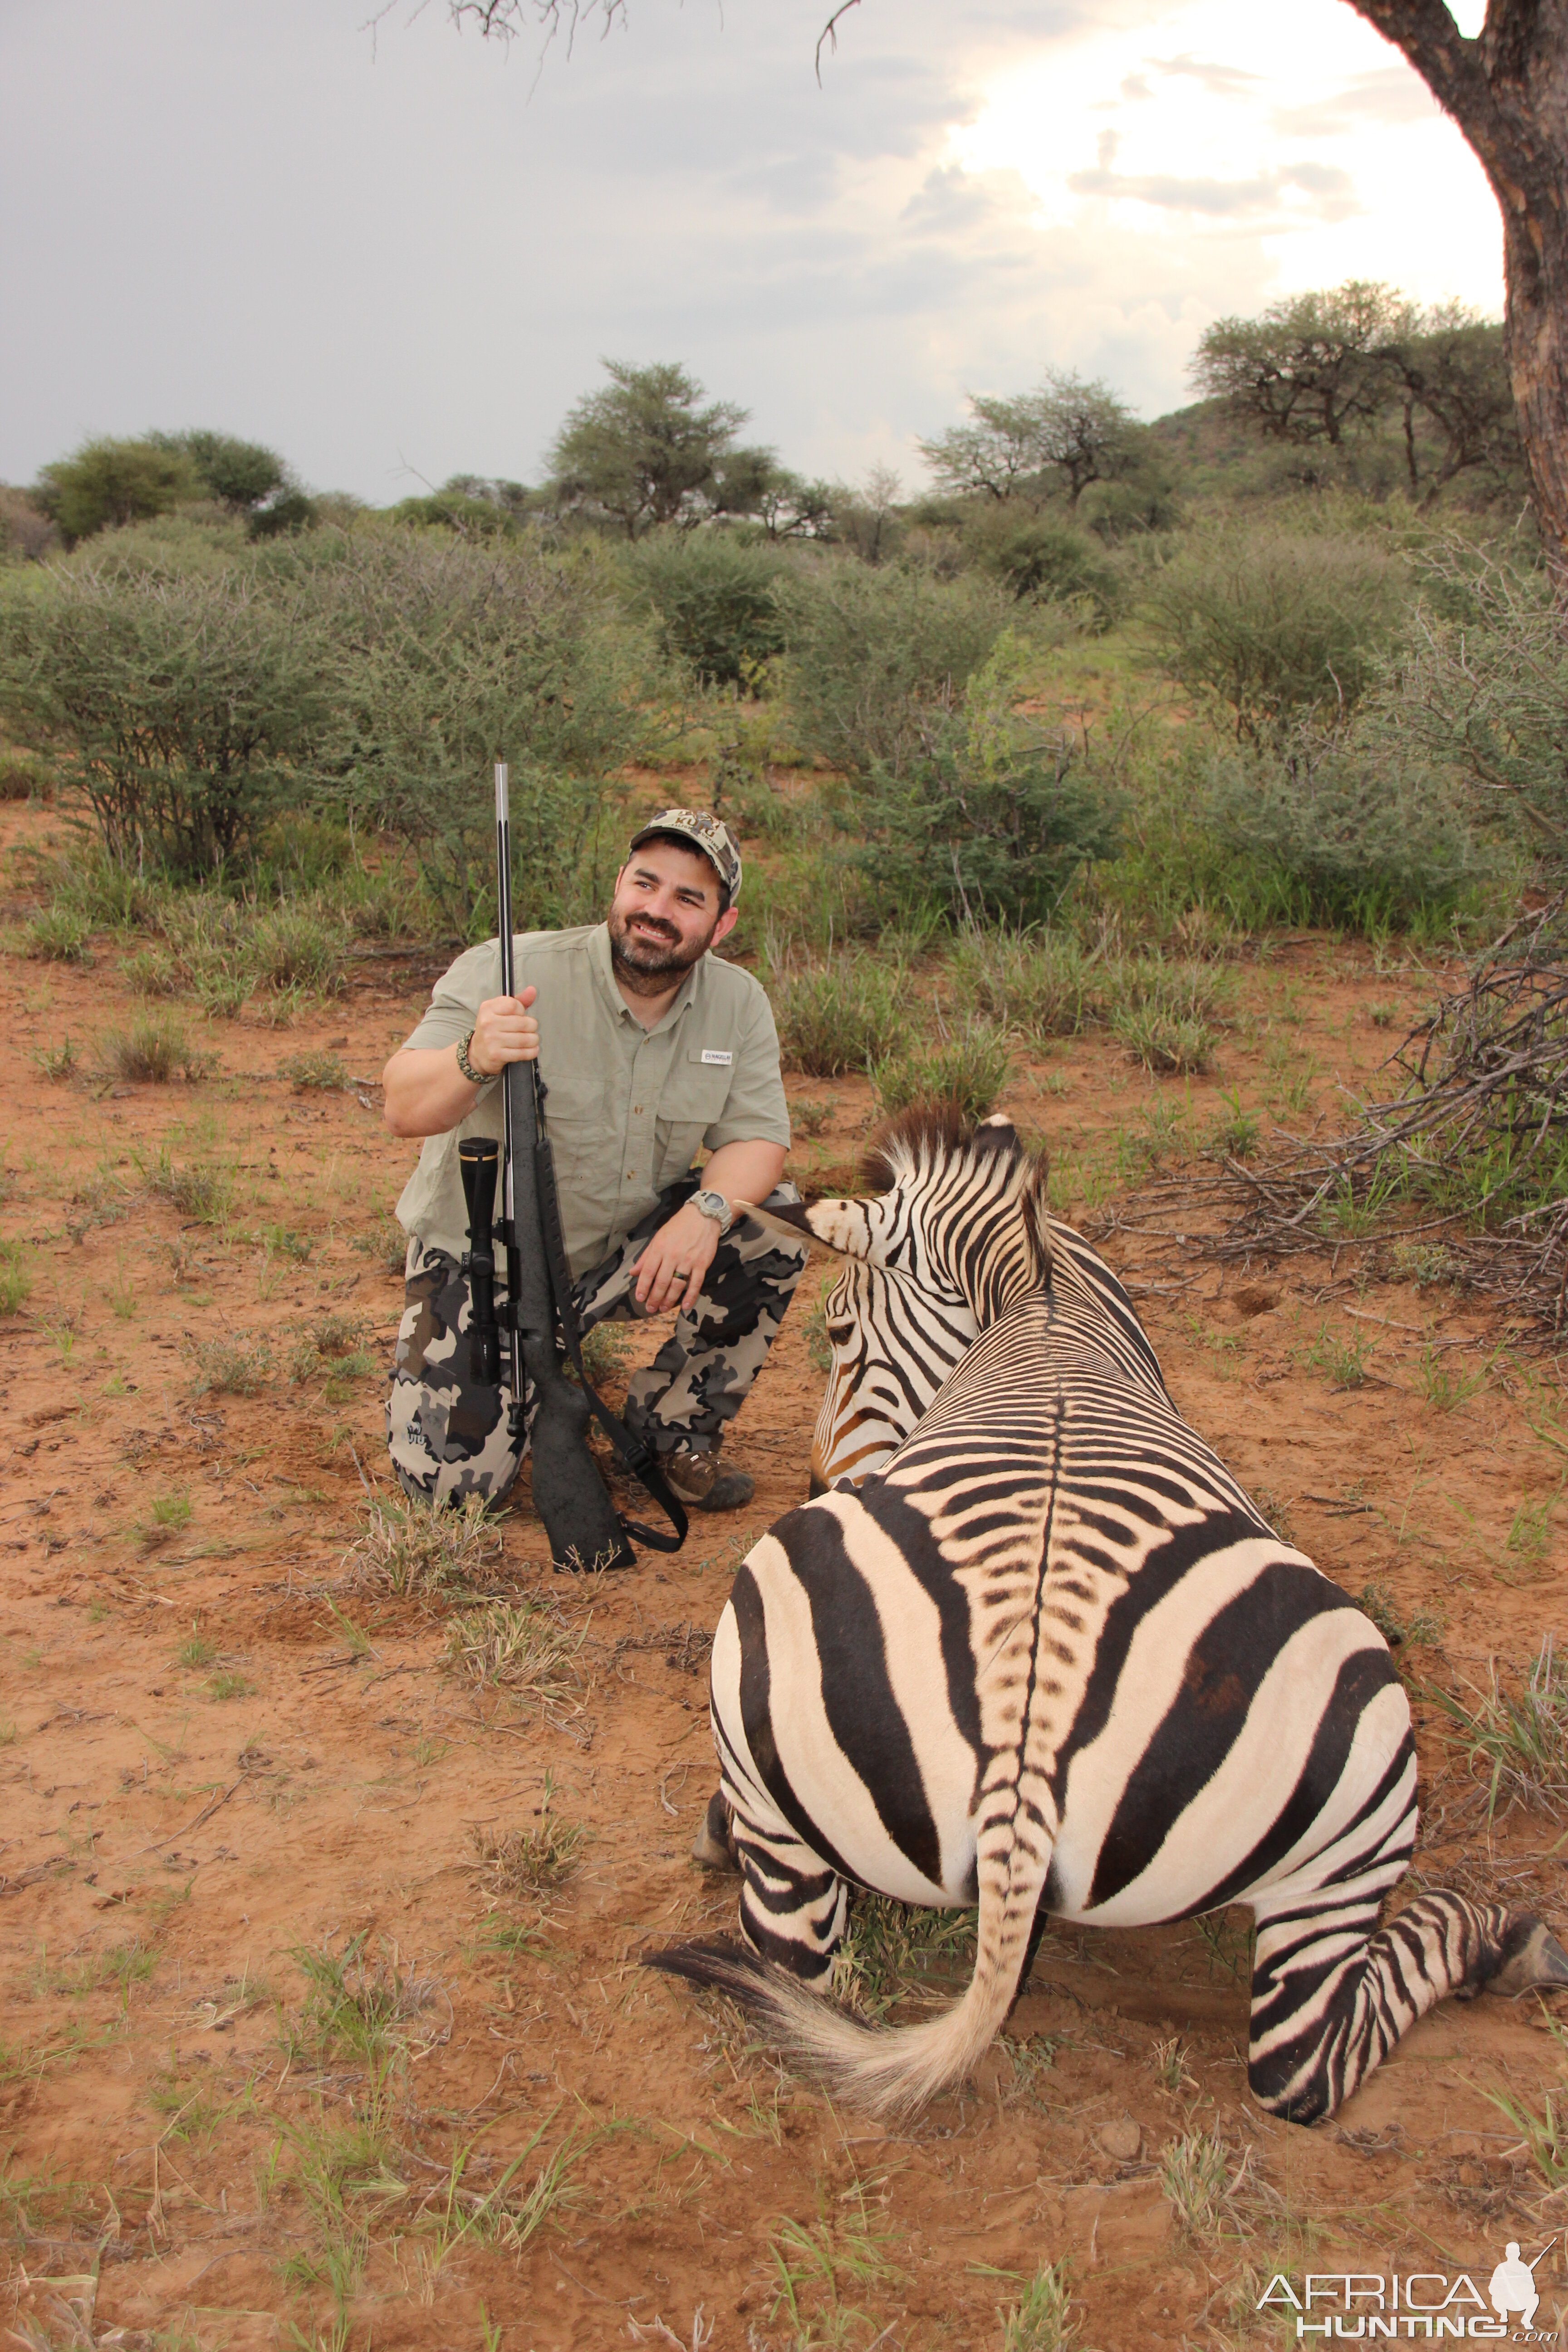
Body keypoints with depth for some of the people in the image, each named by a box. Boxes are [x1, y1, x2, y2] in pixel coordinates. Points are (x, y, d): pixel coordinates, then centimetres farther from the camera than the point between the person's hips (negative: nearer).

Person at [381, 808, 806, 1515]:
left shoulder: (737, 1003, -7)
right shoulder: (511, 973, -21)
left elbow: (756, 1138, -11)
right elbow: (404, 1110, -27)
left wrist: (707, 1210, -33)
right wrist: (474, 1058, -50)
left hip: (630, 1247, 4)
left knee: (772, 1227, -21)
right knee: (451, 1477, -15)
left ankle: (676, 1430, 0)